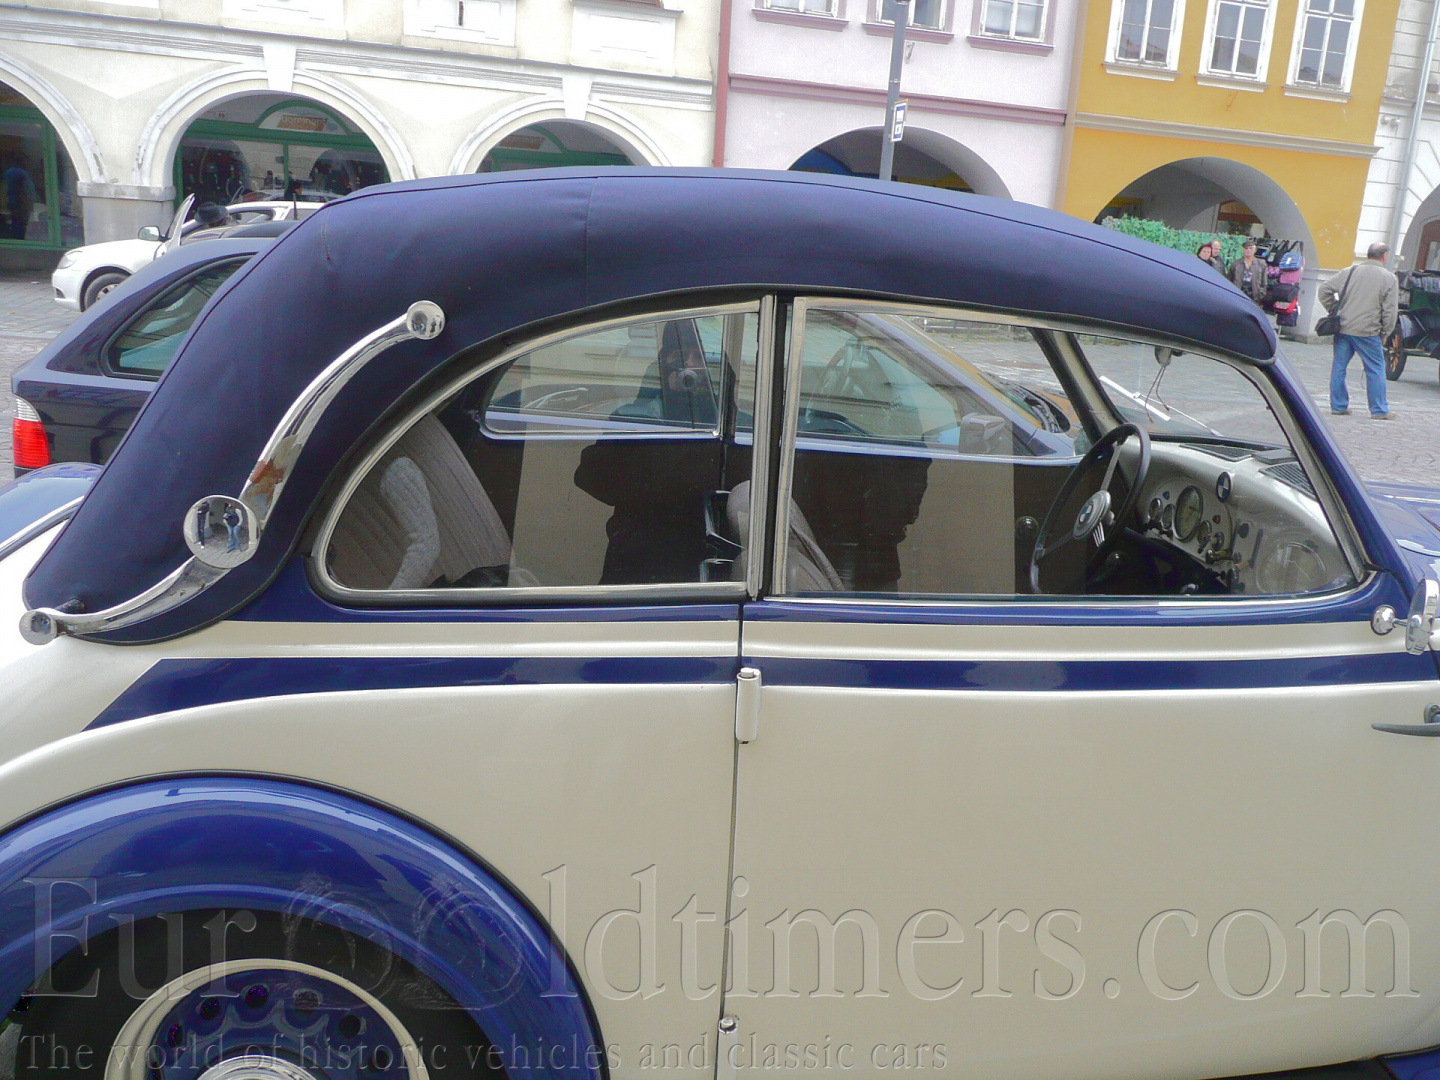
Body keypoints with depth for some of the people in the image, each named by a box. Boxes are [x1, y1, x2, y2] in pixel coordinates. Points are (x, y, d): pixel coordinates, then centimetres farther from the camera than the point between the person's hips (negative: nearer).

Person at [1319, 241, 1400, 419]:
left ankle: (1338, 406, 14)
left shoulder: (1350, 271, 7)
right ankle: (1379, 410, 8)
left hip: (1342, 329, 3)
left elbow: (1325, 290, 8)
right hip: (1368, 331, -3)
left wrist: (1334, 311, 15)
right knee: (1376, 370, 6)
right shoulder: (1389, 278, -2)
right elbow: (1390, 311, -4)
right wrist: (1384, 334, 6)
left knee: (1339, 367, 10)